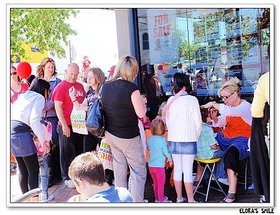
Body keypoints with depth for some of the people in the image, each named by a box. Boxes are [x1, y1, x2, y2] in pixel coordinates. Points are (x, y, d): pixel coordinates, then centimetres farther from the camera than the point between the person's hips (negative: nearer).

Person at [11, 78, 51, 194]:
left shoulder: (23, 96, 25)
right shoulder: (39, 97, 2)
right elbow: (34, 120, -13)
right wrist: (43, 141, -12)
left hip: (11, 130, 8)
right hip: (21, 132, -8)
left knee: (22, 169, 16)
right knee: (34, 169, 0)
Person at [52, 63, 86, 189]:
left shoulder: (80, 86, 10)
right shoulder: (61, 86, -9)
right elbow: (58, 107, -12)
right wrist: (64, 125, -15)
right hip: (66, 126, -6)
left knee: (79, 151, 14)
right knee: (67, 152, 6)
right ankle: (66, 177, 17)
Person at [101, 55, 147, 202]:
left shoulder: (106, 86, 1)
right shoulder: (131, 87, -19)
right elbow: (141, 113, -16)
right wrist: (142, 101, 3)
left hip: (110, 134, 7)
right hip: (128, 137, -7)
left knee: (119, 169, 17)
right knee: (138, 172, 6)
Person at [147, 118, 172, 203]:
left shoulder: (149, 138, 2)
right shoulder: (162, 140, -15)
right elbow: (165, 151, -13)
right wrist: (170, 159, 3)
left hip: (150, 165, 6)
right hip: (159, 165, -6)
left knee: (155, 182, 18)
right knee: (161, 183, 4)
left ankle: (156, 197, 28)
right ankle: (161, 199, 9)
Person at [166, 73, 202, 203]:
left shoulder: (171, 100, 1)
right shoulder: (192, 100, -6)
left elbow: (167, 120, 7)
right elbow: (198, 122, -5)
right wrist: (196, 136, 9)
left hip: (173, 139, 3)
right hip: (188, 140, -3)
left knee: (177, 169, 11)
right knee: (188, 170, -1)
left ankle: (179, 198, 21)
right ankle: (190, 200, 3)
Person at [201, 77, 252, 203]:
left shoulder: (245, 106, -10)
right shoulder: (229, 106, 12)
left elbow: (231, 112, -31)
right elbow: (219, 123, 14)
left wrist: (213, 104, -24)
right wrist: (214, 117, -8)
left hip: (241, 140, -8)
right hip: (225, 138, 8)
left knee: (230, 154, -37)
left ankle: (232, 194, -35)